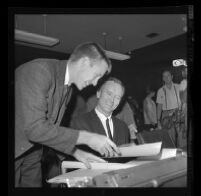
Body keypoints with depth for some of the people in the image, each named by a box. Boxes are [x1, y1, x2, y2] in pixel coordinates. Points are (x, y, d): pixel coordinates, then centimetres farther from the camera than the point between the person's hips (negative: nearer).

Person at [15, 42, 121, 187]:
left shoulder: (68, 87, 3)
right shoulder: (39, 70, -23)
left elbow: (51, 127, 9)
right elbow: (34, 128, -29)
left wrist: (75, 151, -3)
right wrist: (86, 138, -27)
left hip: (31, 153, 7)